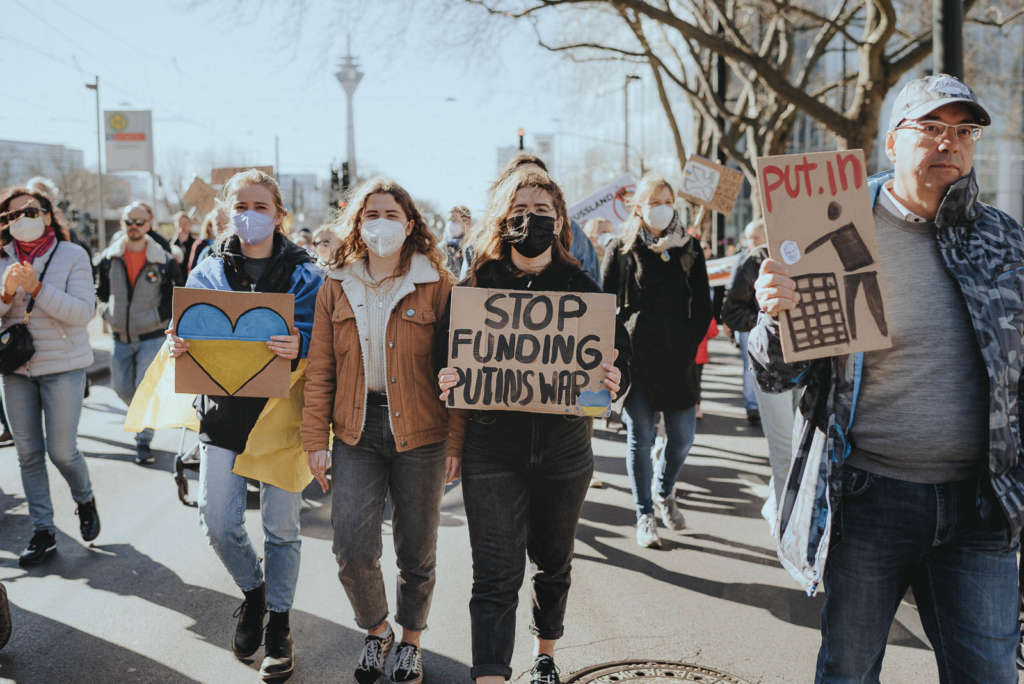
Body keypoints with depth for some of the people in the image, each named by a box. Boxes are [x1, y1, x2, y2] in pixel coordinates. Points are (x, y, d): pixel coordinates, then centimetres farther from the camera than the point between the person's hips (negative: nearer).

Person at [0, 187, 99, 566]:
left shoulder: (72, 255, -6)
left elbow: (82, 311, -15)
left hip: (63, 365, -4)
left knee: (61, 450, -4)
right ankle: (42, 532, 18)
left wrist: (37, 288, -24)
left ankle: (85, 500, 28)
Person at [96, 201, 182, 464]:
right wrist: (109, 313, 0)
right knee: (121, 388, 10)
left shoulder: (163, 260, -5)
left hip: (152, 336, -4)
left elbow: (176, 295, 3)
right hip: (121, 337, 4)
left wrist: (161, 316, -8)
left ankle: (144, 441, 2)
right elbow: (100, 291, 14)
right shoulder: (108, 258, 2)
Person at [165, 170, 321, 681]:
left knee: (280, 526, 6)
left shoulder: (303, 275, -1)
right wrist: (178, 344, -18)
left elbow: (320, 340, -6)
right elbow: (189, 327, 6)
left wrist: (298, 347, -29)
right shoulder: (209, 271, 7)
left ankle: (279, 624, 25)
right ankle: (252, 591, 30)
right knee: (217, 522, -1)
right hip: (223, 410, 2)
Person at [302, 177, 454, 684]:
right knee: (353, 550, -6)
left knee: (416, 551, 9)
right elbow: (320, 370, 6)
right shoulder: (336, 287, 6)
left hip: (419, 433, -1)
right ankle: (375, 631, 24)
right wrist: (316, 439, 1)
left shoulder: (437, 285, -2)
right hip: (357, 432, 2)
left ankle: (410, 641, 35)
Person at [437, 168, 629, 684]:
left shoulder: (582, 288, 1)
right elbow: (445, 358, 3)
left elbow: (621, 358, 2)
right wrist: (447, 383, -18)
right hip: (493, 450, -2)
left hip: (564, 449, 2)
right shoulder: (477, 286, 0)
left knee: (553, 562, 19)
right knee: (496, 574, -5)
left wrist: (613, 383, -19)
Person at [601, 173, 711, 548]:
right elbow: (607, 306, 1)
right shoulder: (620, 250, 2)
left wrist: (690, 345, 0)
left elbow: (703, 305, 11)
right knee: (640, 438, 2)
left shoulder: (689, 249, 10)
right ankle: (645, 516, 15)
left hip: (678, 358, 3)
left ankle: (664, 491, 34)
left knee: (683, 437, 5)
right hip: (635, 357, -2)